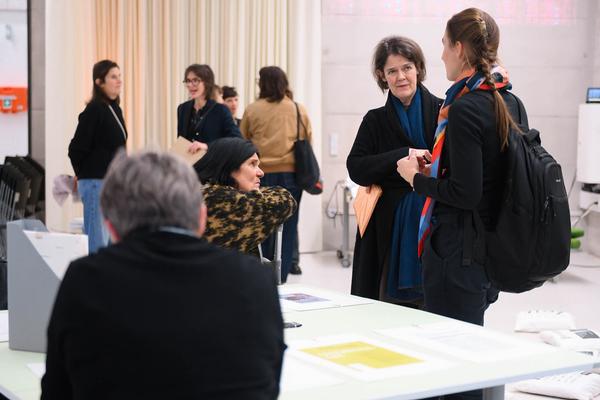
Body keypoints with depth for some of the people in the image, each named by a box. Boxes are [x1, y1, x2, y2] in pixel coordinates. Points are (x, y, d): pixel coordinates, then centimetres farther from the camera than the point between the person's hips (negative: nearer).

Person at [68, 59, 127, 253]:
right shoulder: (94, 110, -13)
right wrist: (83, 174, 0)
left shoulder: (115, 109, 11)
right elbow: (77, 148, -12)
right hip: (96, 182, -8)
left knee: (112, 239, 13)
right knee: (97, 242, -4)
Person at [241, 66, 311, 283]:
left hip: (262, 174, 0)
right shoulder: (299, 110, 3)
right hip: (291, 174, 0)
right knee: (287, 227, 4)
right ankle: (280, 278, 4)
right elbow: (308, 142, 11)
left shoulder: (252, 110, -1)